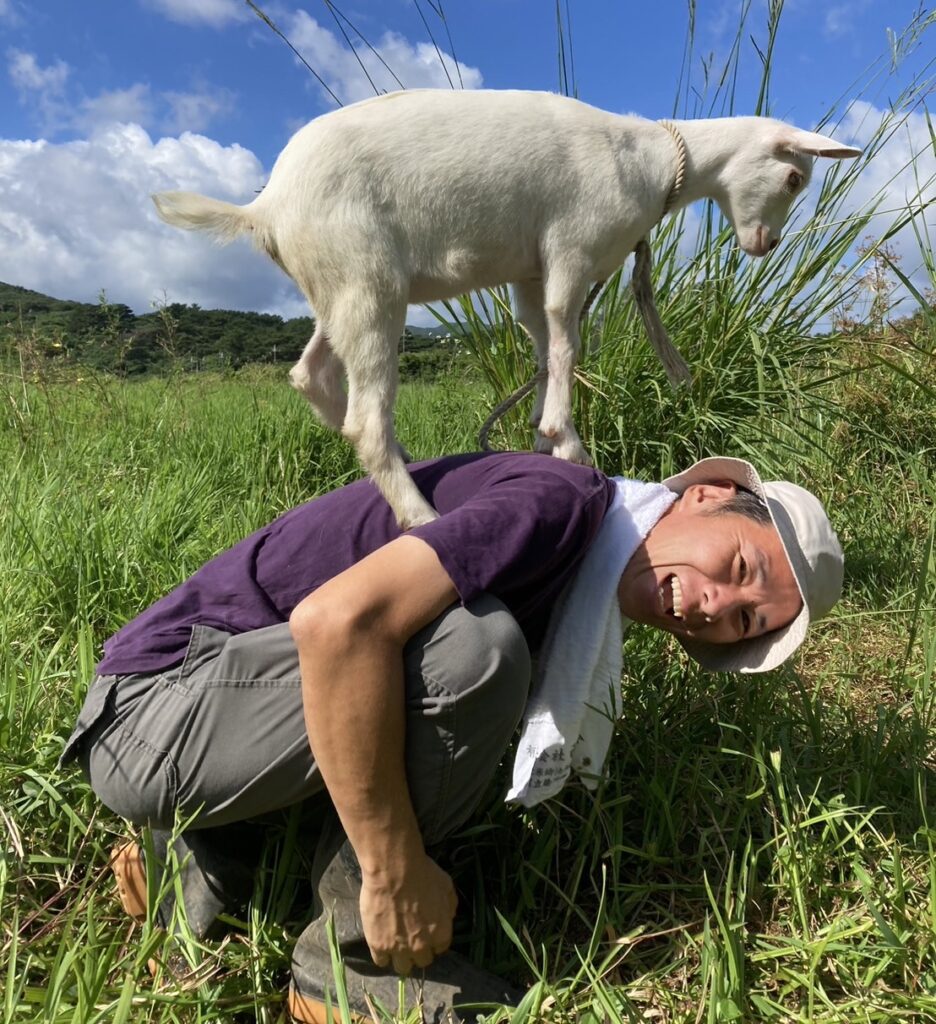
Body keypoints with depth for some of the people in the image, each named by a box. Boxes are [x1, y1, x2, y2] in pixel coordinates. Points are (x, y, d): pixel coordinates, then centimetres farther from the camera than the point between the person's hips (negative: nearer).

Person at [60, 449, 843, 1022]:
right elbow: (337, 619, -33)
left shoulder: (570, 593, 8)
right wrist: (397, 874, -25)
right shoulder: (564, 502, -20)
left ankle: (202, 864, 11)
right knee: (474, 647, -25)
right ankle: (351, 956, -4)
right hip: (155, 704, -9)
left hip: (221, 697, 9)